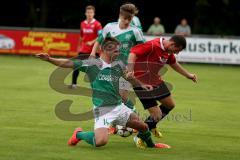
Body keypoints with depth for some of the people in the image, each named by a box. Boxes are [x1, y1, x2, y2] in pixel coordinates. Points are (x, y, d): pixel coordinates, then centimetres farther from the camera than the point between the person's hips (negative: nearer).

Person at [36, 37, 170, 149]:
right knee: (100, 141, -24)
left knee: (143, 127, 4)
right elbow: (68, 63, -13)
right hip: (102, 109, -6)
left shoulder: (119, 65, 7)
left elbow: (129, 77, 27)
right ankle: (79, 135, 7)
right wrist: (49, 59, -23)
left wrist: (141, 85, 24)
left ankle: (151, 144, 39)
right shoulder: (92, 64, -9)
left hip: (119, 107, 6)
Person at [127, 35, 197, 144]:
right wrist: (130, 71, -43)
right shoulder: (152, 45, -25)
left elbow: (173, 63, 22)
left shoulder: (168, 51, 3)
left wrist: (188, 75, 28)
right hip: (142, 84, -9)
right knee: (157, 115, -11)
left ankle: (151, 126, 41)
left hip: (156, 81, 9)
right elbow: (133, 53, -31)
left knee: (170, 105, 20)